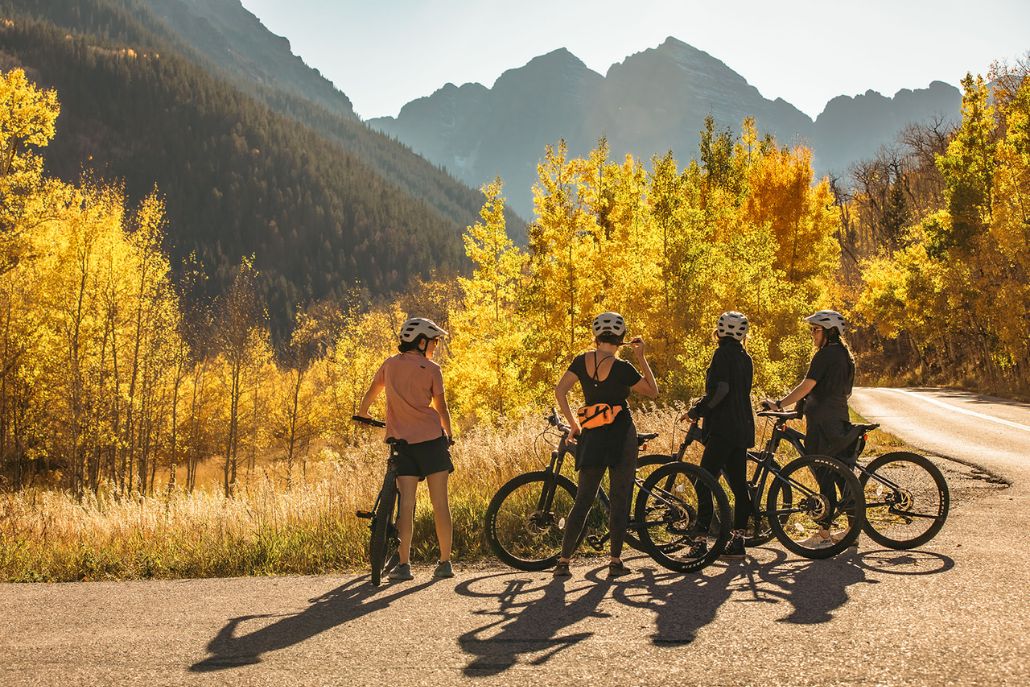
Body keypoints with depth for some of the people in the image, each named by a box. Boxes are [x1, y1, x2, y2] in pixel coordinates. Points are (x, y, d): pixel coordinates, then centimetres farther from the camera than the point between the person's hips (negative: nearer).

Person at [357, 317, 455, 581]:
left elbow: (370, 394, 21)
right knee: (440, 502, 3)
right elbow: (441, 408, 1)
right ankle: (445, 563, 5)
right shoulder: (431, 369, -2)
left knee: (406, 504, 1)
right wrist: (448, 434, 16)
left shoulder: (390, 365, 9)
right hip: (431, 439, -3)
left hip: (402, 441, 3)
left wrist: (362, 416, 39)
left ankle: (403, 564, -4)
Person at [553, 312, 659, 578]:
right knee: (620, 497, 5)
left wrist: (573, 423, 4)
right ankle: (616, 561, 5)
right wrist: (641, 358, -1)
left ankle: (564, 560, 7)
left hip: (592, 436, 4)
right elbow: (653, 391, -2)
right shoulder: (621, 368, -12)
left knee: (583, 499, 10)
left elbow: (559, 390, -3)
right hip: (621, 436, -4)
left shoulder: (583, 360, 1)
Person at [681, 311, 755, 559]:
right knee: (739, 485, 9)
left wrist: (695, 411, -12)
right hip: (742, 429, 9)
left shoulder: (723, 354, -9)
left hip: (723, 429, -9)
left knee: (704, 484, -8)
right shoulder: (745, 358, 16)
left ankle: (700, 542, -10)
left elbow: (720, 390, -20)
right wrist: (702, 405, 24)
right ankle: (737, 541, 13)